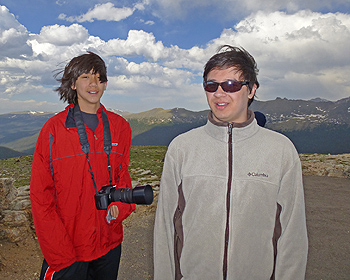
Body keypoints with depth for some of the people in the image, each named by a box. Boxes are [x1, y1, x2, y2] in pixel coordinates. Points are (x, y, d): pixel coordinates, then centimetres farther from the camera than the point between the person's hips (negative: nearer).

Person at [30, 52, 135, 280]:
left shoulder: (120, 126, 1)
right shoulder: (54, 129, -8)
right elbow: (41, 195, -8)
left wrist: (120, 205, -10)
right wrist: (61, 256, -12)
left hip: (109, 243, 4)